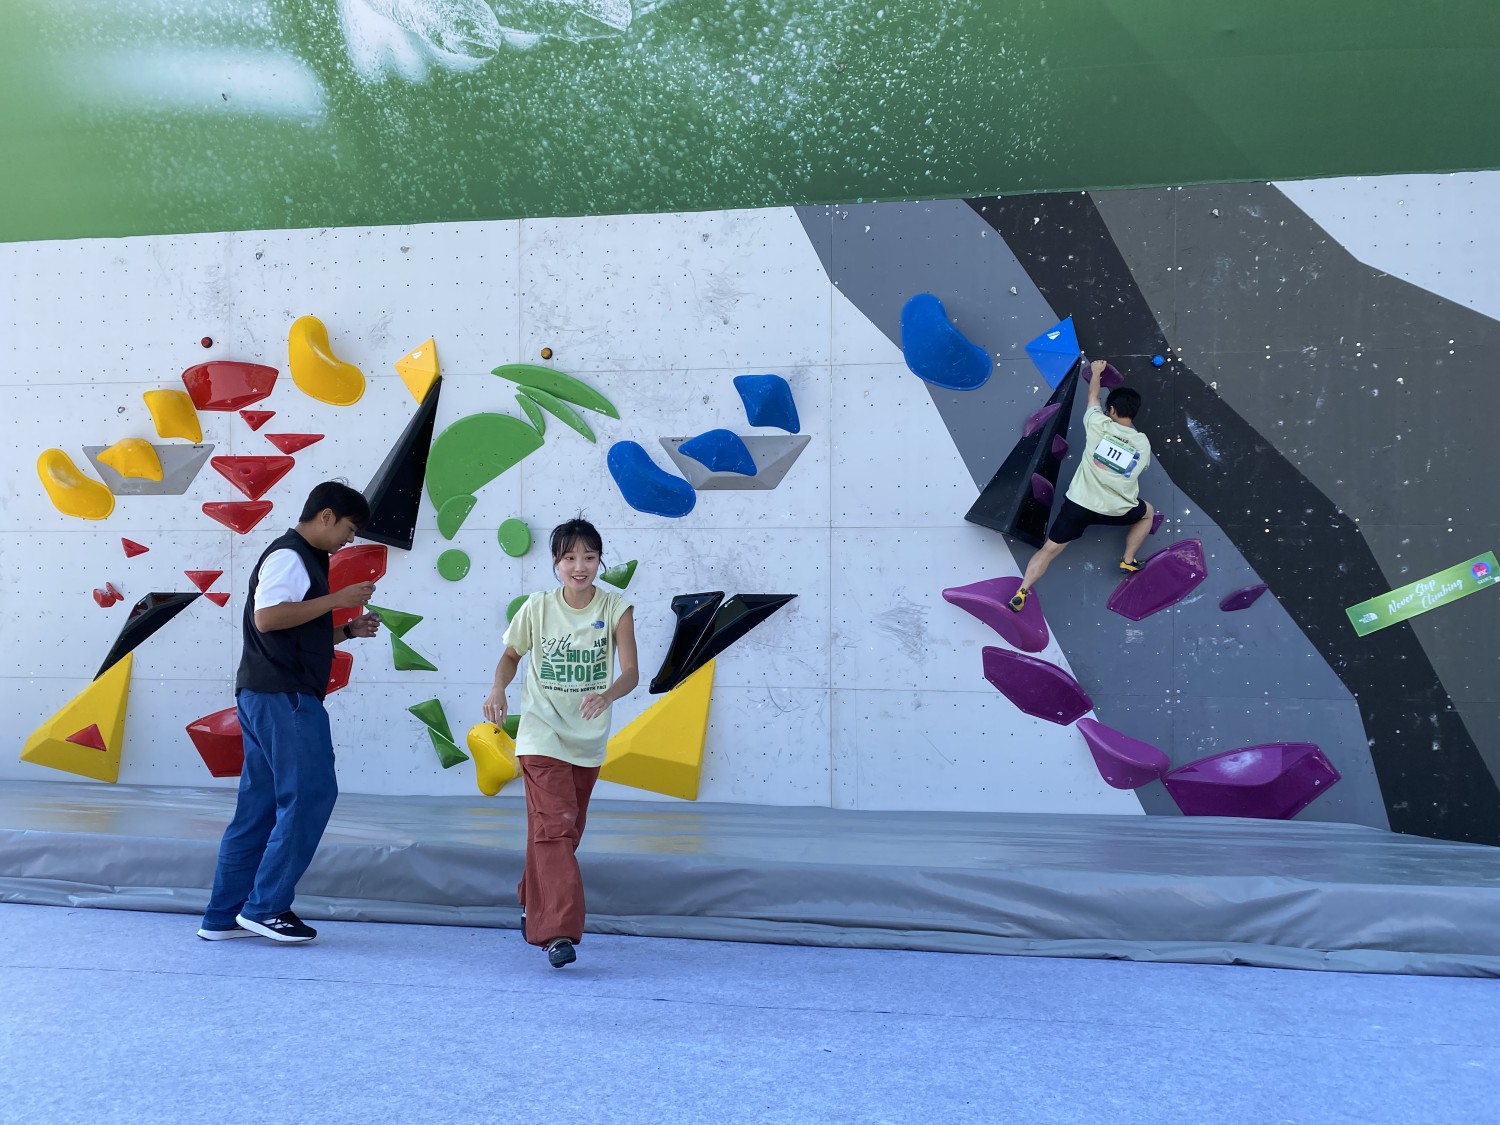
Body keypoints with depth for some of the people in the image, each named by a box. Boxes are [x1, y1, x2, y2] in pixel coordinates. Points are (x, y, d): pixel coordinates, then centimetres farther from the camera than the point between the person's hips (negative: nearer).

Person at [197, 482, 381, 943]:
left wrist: (348, 630, 15)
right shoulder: (289, 556, -7)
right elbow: (267, 617, -22)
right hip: (283, 696, -10)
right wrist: (336, 599, -18)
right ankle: (266, 907, -2)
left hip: (269, 696, 10)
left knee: (260, 806, 10)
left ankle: (223, 917, 14)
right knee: (312, 794, -8)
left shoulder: (302, 561, 24)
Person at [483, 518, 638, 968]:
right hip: (542, 737, -2)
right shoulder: (538, 608, -7)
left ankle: (534, 907, 39)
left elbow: (631, 672, -15)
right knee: (554, 829, -14)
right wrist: (498, 690, -13)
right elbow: (511, 654, 6)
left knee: (565, 832, 17)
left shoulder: (616, 609, -8)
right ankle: (559, 932, -15)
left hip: (589, 741, 3)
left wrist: (606, 695, -35)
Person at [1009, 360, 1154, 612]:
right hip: (1117, 511, 1)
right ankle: (1128, 561, 27)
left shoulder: (1098, 424, -3)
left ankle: (1022, 593, -4)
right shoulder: (1143, 443, 1)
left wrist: (1096, 372, 38)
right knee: (1148, 512, 33)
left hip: (1079, 502, -1)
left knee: (1049, 549, 8)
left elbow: (1093, 396, 19)